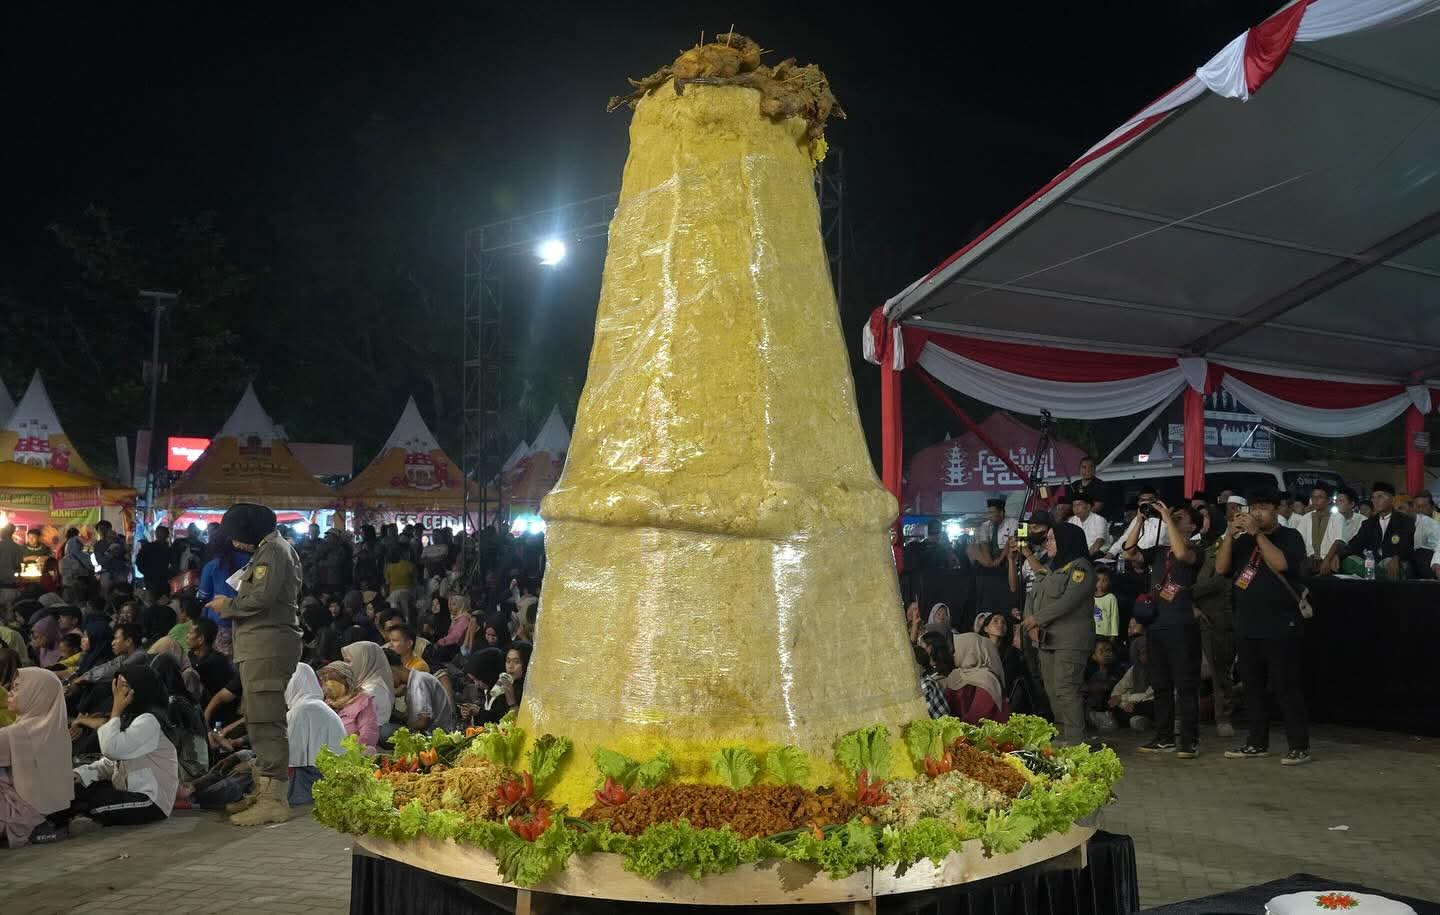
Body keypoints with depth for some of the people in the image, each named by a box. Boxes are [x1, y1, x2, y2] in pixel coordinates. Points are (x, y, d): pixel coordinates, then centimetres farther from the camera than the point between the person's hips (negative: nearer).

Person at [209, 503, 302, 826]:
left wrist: (227, 605, -5)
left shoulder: (272, 550, -8)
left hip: (267, 644, -11)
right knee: (260, 720, 14)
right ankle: (264, 790, 21)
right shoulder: (275, 548, 24)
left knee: (265, 721, -12)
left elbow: (262, 598, -19)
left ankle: (274, 799, -13)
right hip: (263, 645, 11)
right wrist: (232, 605, 14)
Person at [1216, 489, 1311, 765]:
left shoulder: (1290, 537, 1)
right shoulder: (1243, 540, 15)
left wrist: (1258, 534, -16)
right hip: (1247, 628, 6)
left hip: (1280, 628, -6)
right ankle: (1257, 743, 17)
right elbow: (1221, 568, 4)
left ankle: (1300, 746, -1)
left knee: (1286, 688, -5)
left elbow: (1280, 563, -18)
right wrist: (1230, 534, -6)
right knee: (1252, 688, 10)